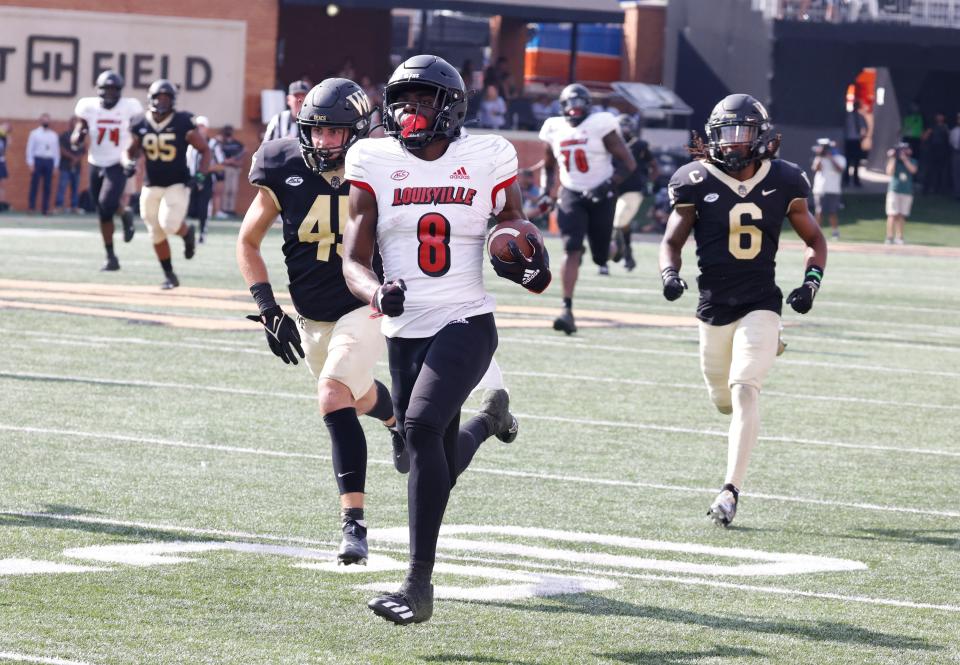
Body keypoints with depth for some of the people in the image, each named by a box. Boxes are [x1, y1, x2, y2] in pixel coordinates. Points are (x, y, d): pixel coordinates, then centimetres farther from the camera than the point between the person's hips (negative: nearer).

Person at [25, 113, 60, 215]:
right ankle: (31, 207, -3)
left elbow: (56, 151, 12)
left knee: (47, 187, 3)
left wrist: (55, 166, 7)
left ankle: (45, 208, 6)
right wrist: (31, 164, -8)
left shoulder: (54, 135, 13)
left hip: (49, 161, 3)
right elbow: (30, 149, 0)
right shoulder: (34, 134, 4)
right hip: (37, 160, -3)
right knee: (34, 185, -4)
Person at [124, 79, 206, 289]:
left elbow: (204, 150, -3)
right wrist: (128, 163, -12)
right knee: (156, 233, 7)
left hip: (177, 185, -4)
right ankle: (169, 275, 22)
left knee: (169, 224, -22)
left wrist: (201, 174, -16)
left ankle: (187, 232, 15)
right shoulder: (141, 125, -2)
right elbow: (130, 151, 11)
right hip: (151, 186, 4)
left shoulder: (183, 124, -10)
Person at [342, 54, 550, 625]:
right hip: (405, 332, 4)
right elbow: (355, 261, 0)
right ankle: (488, 418, 52)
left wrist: (532, 269, -15)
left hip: (467, 323, -4)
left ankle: (420, 585, -27)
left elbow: (517, 237, 9)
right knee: (439, 470, 12)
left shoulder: (486, 160, -1)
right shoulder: (375, 163, 2)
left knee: (421, 426, -28)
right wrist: (376, 292, -23)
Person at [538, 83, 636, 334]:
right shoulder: (555, 130, 4)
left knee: (601, 254, 3)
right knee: (572, 251, -14)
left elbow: (628, 163, -10)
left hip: (600, 196, -2)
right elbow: (548, 167, 21)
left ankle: (614, 249, 44)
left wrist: (608, 186, -22)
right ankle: (567, 310, -17)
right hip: (571, 196, 2)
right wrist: (546, 193, 5)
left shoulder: (600, 126, -9)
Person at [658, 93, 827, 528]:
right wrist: (669, 273, -18)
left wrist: (811, 281, -7)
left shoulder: (782, 183, -2)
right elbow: (672, 241, 4)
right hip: (714, 308, 2)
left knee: (744, 389, -20)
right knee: (724, 402, 14)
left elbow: (814, 239, 11)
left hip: (760, 304, -2)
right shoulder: (697, 182, -4)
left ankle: (731, 489, -21)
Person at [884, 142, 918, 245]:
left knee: (902, 216, 2)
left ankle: (899, 237, 5)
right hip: (894, 190, -2)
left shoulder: (912, 162, 8)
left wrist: (904, 159, -12)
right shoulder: (893, 161, 4)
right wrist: (893, 158, -11)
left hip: (907, 192, 2)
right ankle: (889, 237, -9)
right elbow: (890, 172, -10)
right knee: (892, 215, -7)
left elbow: (913, 170, -12)